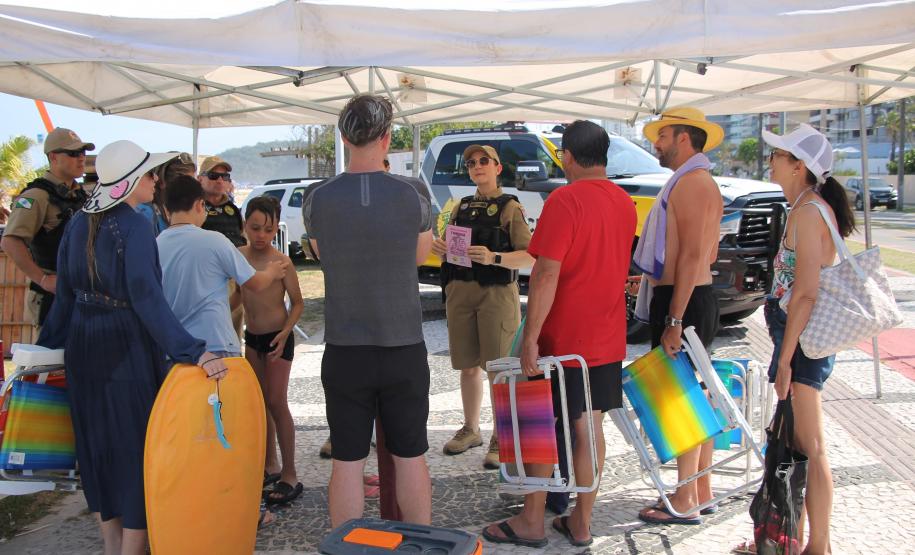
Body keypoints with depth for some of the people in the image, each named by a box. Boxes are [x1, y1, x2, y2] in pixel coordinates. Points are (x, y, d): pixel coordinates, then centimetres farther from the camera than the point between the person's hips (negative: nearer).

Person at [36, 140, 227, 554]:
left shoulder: (78, 223, 5)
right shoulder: (135, 228, -17)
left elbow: (65, 294, 9)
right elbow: (147, 299, -28)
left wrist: (48, 345, 19)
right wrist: (192, 352, -34)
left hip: (82, 348, 7)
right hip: (127, 349, -7)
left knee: (97, 446, 17)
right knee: (137, 447, 4)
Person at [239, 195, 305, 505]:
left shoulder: (281, 261, -16)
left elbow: (297, 302, -9)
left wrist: (285, 332, -21)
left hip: (277, 337, -6)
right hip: (252, 337, 6)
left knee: (276, 402, -7)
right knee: (259, 401, 13)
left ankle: (289, 475, 1)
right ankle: (269, 464, 27)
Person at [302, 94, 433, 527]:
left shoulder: (317, 199, -4)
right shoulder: (414, 193, -7)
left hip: (344, 352, 0)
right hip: (404, 349, 0)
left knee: (347, 462, 9)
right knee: (410, 458, 13)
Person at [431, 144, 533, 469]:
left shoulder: (510, 207, -2)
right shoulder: (462, 207, 16)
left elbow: (531, 258, -11)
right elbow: (448, 251, 21)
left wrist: (494, 258, -26)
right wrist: (440, 249, -2)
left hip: (497, 294, -5)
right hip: (460, 292, 5)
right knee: (468, 367, 13)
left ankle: (501, 439, 8)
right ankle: (471, 430, 28)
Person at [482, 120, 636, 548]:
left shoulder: (565, 200, -16)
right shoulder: (625, 203, 7)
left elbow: (546, 275, -21)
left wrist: (530, 337, -19)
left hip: (563, 338, -6)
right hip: (608, 338, 7)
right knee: (590, 427, 12)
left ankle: (531, 522, 17)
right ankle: (581, 524, 20)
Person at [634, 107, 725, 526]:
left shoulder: (692, 182, -14)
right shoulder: (698, 182, 19)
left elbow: (693, 255, -22)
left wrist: (674, 321, -24)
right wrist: (658, 277, 29)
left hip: (683, 302, -11)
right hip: (695, 299, 11)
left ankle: (685, 503, 3)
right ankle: (701, 492, 25)